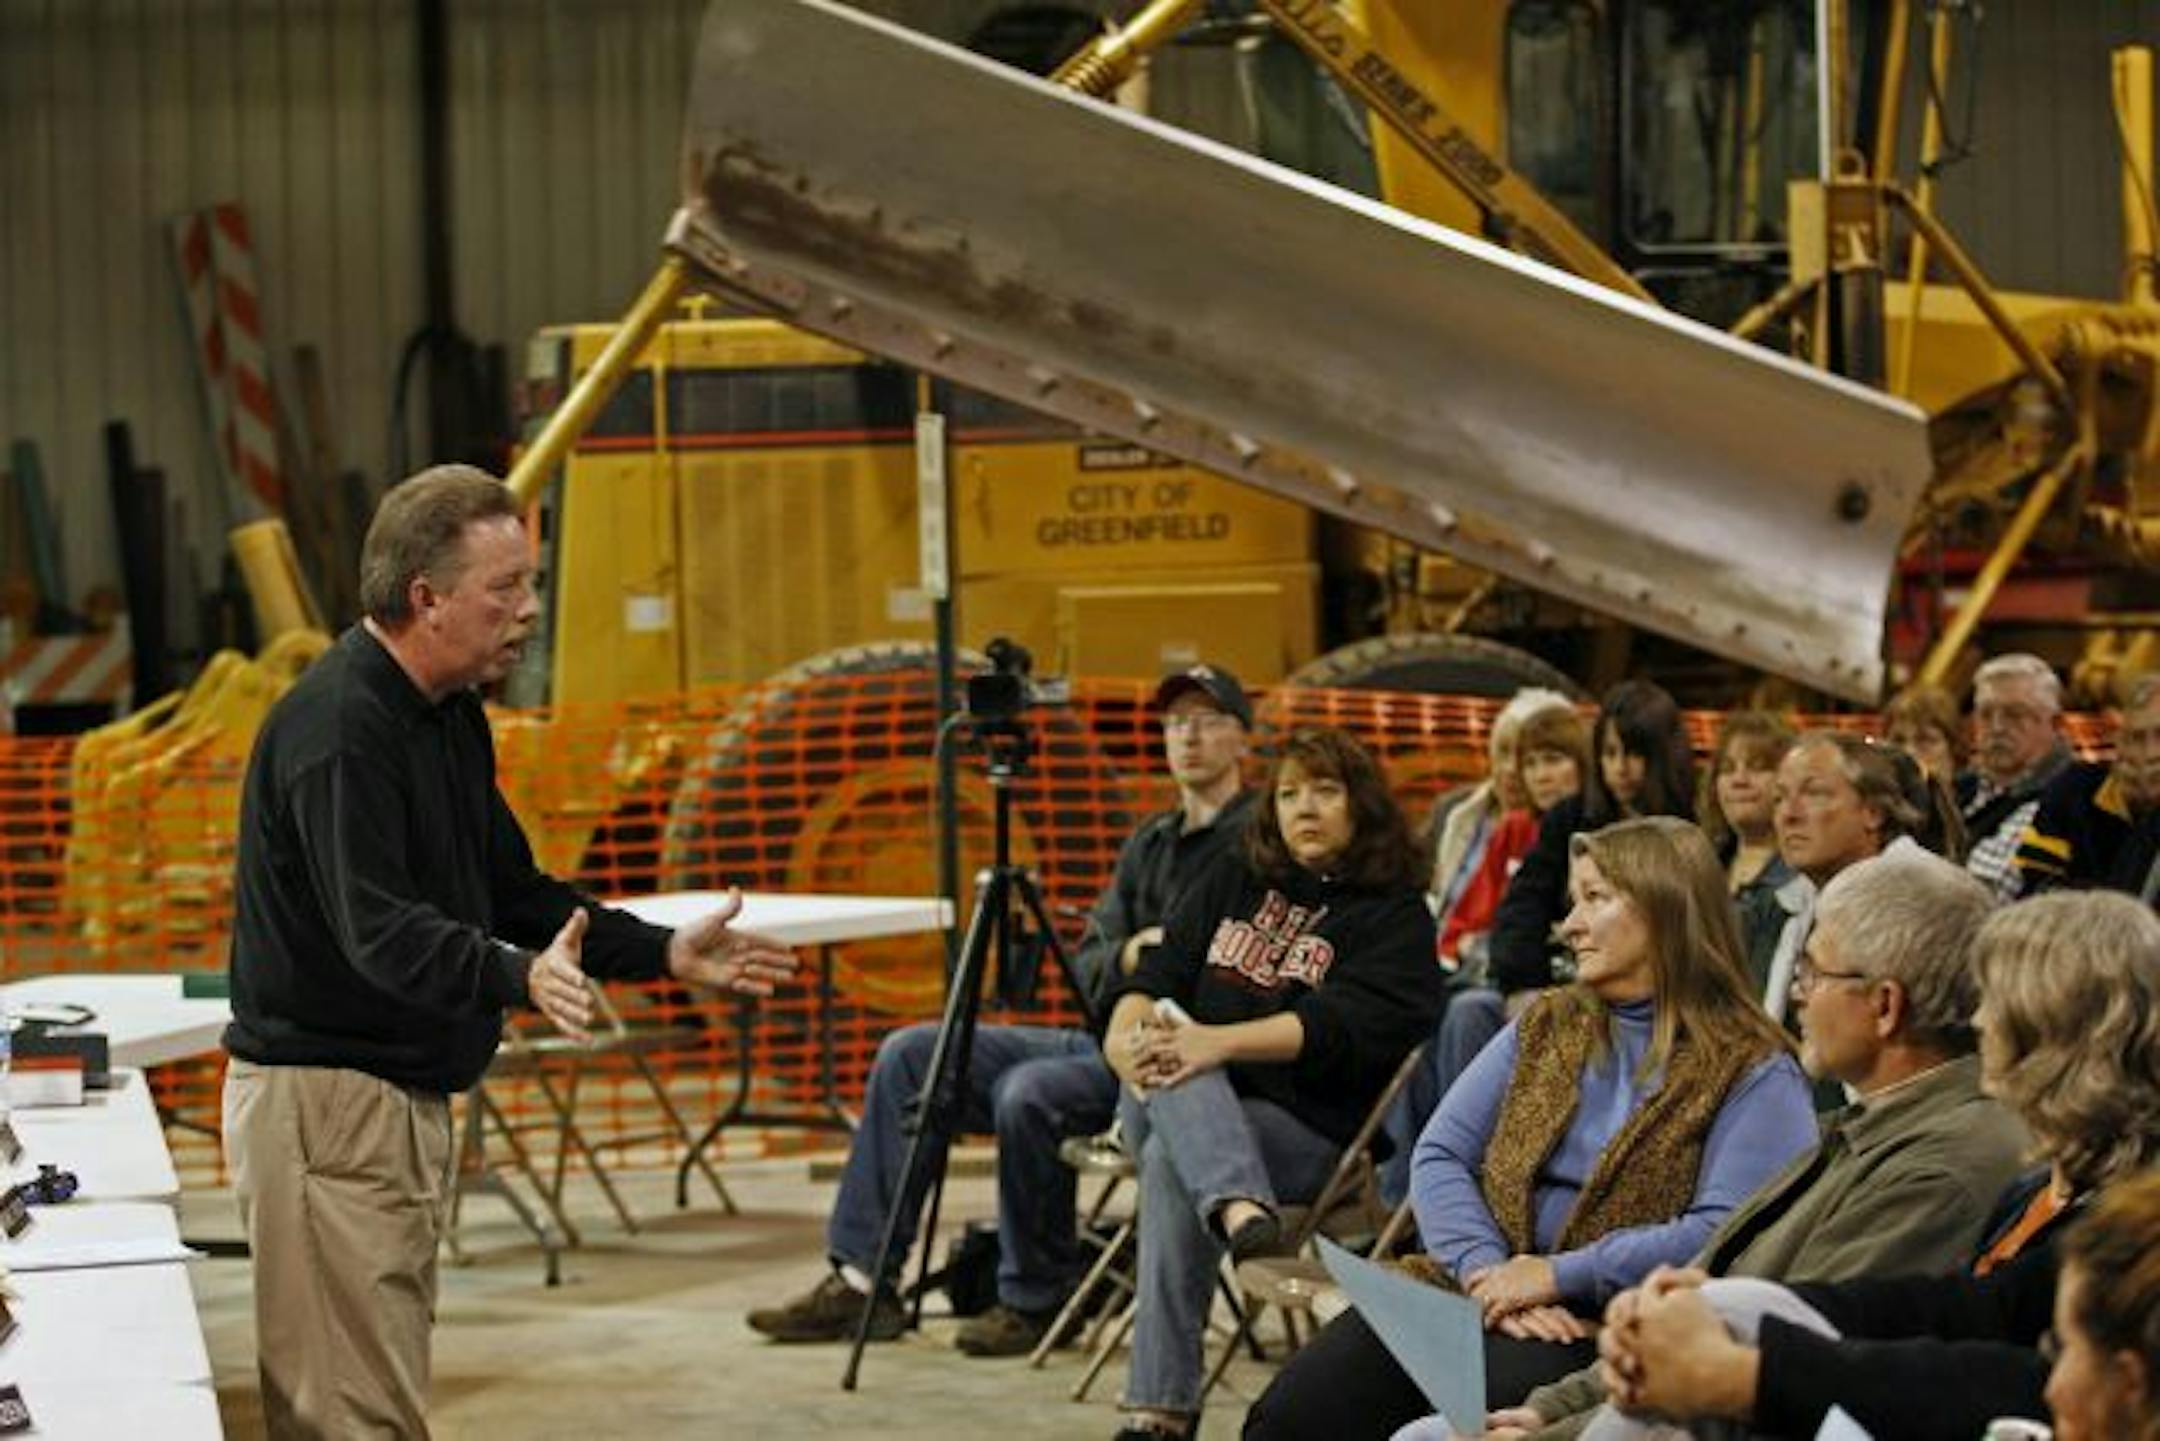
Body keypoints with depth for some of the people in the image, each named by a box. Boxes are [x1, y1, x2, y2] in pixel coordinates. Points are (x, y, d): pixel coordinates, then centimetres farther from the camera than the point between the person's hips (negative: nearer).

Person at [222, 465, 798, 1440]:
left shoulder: (448, 714, 12)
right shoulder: (335, 726, -20)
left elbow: (513, 888, 19)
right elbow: (377, 927, -31)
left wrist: (663, 954, 10)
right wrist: (519, 976, -46)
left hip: (410, 1097, 10)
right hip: (324, 1101, -10)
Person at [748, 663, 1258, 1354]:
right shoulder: (1152, 840, 21)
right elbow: (1086, 969, 13)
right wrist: (1128, 956, -8)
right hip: (1101, 1037, 9)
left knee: (1026, 1092, -34)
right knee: (909, 1054, -3)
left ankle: (1037, 1300, -15)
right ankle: (862, 1281, -6)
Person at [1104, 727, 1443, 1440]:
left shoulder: (1396, 916, 3)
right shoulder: (1232, 881, 21)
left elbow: (1343, 1024, -13)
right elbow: (1161, 972, 11)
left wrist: (1219, 1043, -26)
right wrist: (1127, 1028, -13)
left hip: (1305, 1128, -4)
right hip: (1181, 1108, 4)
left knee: (1171, 1160, -34)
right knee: (1168, 1062, -31)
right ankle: (1238, 1209, -59)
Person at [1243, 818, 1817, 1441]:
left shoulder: (1753, 1070, 0)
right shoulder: (1546, 1026, 20)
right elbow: (1440, 1154, 11)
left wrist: (1559, 1275, -16)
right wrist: (1487, 1271, -9)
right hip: (1487, 1291, 6)